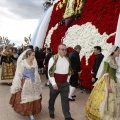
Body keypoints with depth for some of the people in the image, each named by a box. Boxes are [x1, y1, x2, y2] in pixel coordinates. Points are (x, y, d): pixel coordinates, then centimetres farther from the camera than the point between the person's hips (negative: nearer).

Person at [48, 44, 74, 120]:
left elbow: (69, 70, 17)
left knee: (65, 99, 8)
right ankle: (51, 112, 38)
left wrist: (67, 80, 10)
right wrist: (53, 83, -18)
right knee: (52, 99, 15)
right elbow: (50, 71, -16)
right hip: (55, 83, -4)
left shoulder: (67, 59, 8)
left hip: (65, 83, 4)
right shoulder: (53, 58, -11)